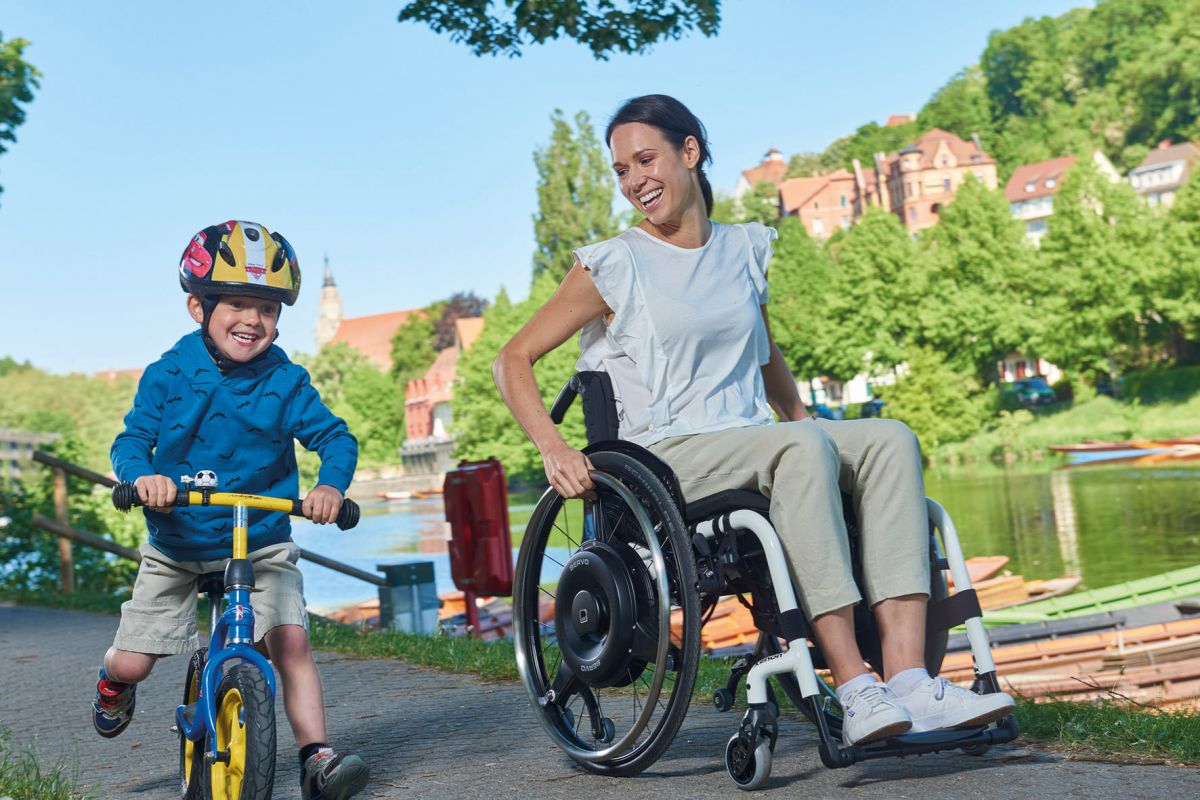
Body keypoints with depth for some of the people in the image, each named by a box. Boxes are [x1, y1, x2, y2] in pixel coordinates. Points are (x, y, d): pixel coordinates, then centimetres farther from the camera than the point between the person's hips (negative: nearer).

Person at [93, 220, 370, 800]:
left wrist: (331, 485, -33)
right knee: (132, 661, 3)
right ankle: (113, 685, 40)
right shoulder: (168, 375, -9)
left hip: (262, 543, 0)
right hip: (175, 545, 1)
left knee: (290, 644, -17)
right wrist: (143, 474, -33)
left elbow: (334, 436, -12)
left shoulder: (286, 382, -9)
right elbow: (131, 438, -10)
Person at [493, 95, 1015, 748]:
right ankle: (853, 692, -37)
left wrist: (805, 420, 21)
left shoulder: (745, 249, 17)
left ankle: (908, 678, -32)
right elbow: (513, 360, 1)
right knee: (802, 447, -34)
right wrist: (554, 449, -14)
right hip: (666, 459, -5)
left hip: (754, 444, 5)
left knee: (890, 438, -21)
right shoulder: (615, 265, 2)